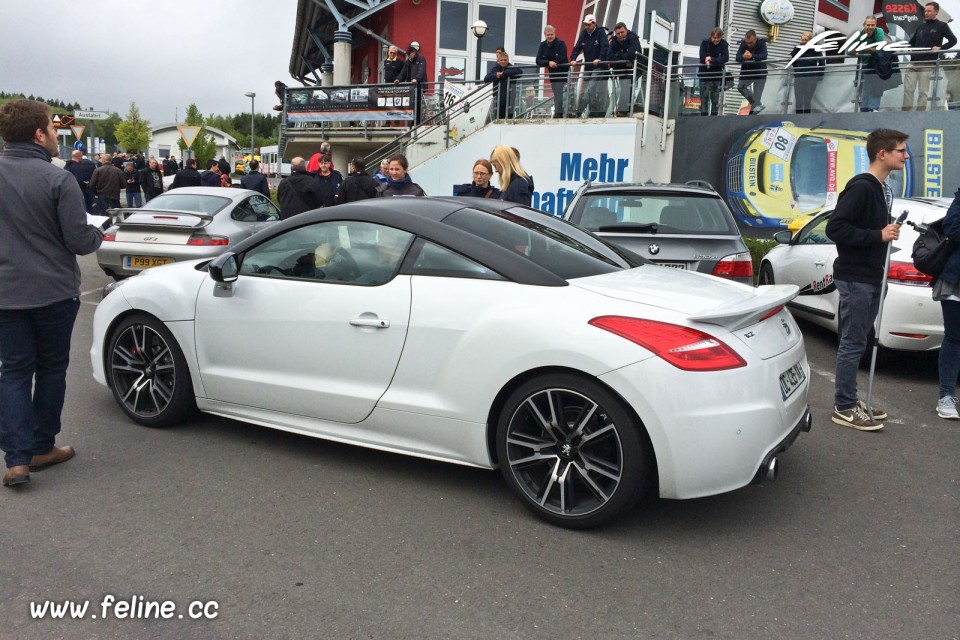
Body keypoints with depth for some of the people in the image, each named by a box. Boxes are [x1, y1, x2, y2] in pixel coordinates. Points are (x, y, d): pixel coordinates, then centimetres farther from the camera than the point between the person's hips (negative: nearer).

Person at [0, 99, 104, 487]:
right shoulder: (57, 179, -15)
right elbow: (79, 239, -15)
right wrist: (98, 235, 6)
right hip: (54, 291, -3)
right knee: (51, 368, 12)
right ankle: (41, 448, 23)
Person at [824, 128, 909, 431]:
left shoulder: (884, 190, 14)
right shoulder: (860, 187, -16)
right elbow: (835, 228, -23)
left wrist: (889, 232, 5)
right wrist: (879, 235, -21)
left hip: (872, 278, 9)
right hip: (855, 278, -9)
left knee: (857, 342, 15)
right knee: (853, 343, -3)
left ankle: (847, 400, 25)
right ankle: (844, 408, 6)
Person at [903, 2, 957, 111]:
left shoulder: (941, 26, 5)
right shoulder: (921, 27, 20)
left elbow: (953, 40, 2)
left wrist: (940, 48, -11)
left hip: (927, 64, -5)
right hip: (913, 62, 5)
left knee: (923, 91, -3)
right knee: (908, 89, -3)